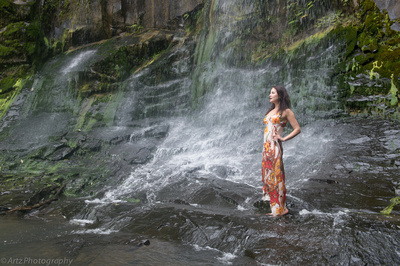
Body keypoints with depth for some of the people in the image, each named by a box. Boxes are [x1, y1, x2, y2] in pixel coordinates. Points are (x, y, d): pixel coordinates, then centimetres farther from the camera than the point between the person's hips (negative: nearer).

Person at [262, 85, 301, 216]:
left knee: (276, 176, -4)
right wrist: (266, 147, 16)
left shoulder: (285, 111, -4)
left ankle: (279, 208, 7)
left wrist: (284, 138, -11)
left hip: (275, 148, -8)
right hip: (266, 147, 8)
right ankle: (273, 205, 20)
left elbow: (297, 129, -5)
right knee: (267, 175, 10)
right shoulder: (271, 111, 18)